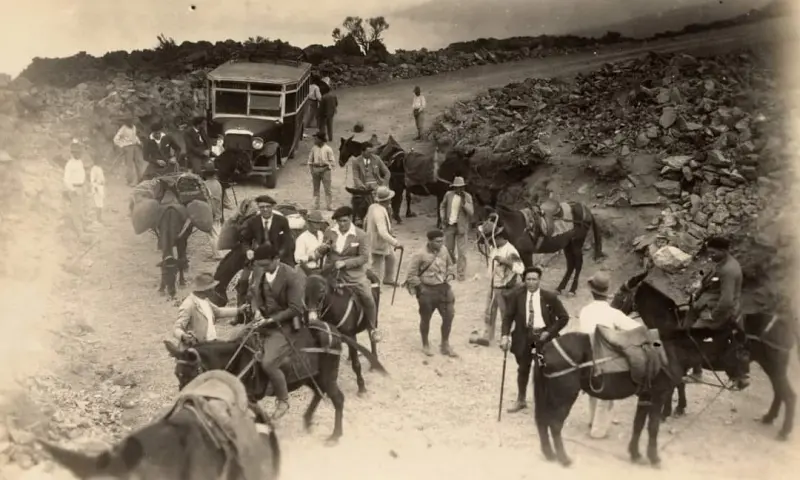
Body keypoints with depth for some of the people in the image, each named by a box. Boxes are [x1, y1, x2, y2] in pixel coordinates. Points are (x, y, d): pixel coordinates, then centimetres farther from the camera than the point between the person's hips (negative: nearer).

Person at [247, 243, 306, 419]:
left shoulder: (293, 278, -19)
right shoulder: (258, 271, 0)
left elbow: (295, 309, -19)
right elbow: (254, 293, 15)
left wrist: (270, 320, -23)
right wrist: (256, 310, -7)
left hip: (283, 325, -7)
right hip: (262, 320, 7)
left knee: (268, 363, -20)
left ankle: (283, 400, 6)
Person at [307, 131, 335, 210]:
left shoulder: (328, 149, -7)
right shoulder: (314, 148, 3)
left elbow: (332, 162, -4)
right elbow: (310, 160, 11)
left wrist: (326, 165, -14)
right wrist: (311, 169, 2)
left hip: (325, 170, -4)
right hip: (315, 170, 4)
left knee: (327, 189, -3)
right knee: (316, 189, 9)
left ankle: (329, 206, 3)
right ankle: (316, 206, 18)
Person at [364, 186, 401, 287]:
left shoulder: (373, 207, -5)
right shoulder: (379, 212, -34)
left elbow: (366, 221, 11)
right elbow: (383, 233, -42)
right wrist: (395, 242, -44)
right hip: (378, 244, -11)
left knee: (390, 258, 30)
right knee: (376, 268, 1)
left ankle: (388, 279, 50)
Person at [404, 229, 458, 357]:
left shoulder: (444, 250, -1)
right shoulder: (420, 255, -17)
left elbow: (450, 265, 17)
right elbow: (411, 275, -12)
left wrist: (450, 275, 0)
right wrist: (419, 287, -12)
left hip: (444, 288, 5)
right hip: (427, 290, -5)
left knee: (449, 316, 6)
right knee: (425, 319, 11)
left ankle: (445, 345, 24)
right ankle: (425, 345, 31)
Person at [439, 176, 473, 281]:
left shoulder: (467, 197, -8)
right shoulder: (448, 195, -1)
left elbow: (471, 212, -16)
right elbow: (442, 206, 14)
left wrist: (464, 201, -26)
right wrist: (443, 218, 0)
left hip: (461, 227, -3)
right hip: (449, 226, 3)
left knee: (461, 252, -5)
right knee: (448, 249, 14)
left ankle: (461, 274, 4)